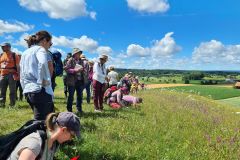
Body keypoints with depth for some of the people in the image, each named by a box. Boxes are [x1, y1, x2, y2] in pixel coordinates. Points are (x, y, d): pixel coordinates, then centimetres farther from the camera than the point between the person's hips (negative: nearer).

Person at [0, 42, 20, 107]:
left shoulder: (14, 55, -2)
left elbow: (17, 66, -7)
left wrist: (17, 74, -17)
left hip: (11, 75, -6)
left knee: (12, 91, -1)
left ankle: (12, 105, 5)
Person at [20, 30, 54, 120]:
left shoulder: (25, 52, 21)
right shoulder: (40, 49, -3)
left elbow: (22, 76, 23)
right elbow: (42, 63, -27)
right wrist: (42, 81, -18)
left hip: (28, 91, 9)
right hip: (40, 91, -9)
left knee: (39, 119, 18)